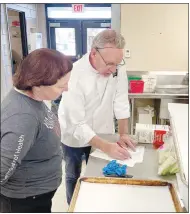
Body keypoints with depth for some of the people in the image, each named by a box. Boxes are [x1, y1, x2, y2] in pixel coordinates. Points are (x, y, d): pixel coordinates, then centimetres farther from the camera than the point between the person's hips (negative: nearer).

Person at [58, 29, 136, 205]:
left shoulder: (118, 67, -18)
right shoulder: (75, 75, -31)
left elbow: (120, 101, -9)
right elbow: (76, 124, -30)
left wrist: (123, 134, -13)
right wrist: (107, 147, -36)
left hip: (102, 133, 4)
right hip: (75, 137, -3)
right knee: (74, 177, 16)